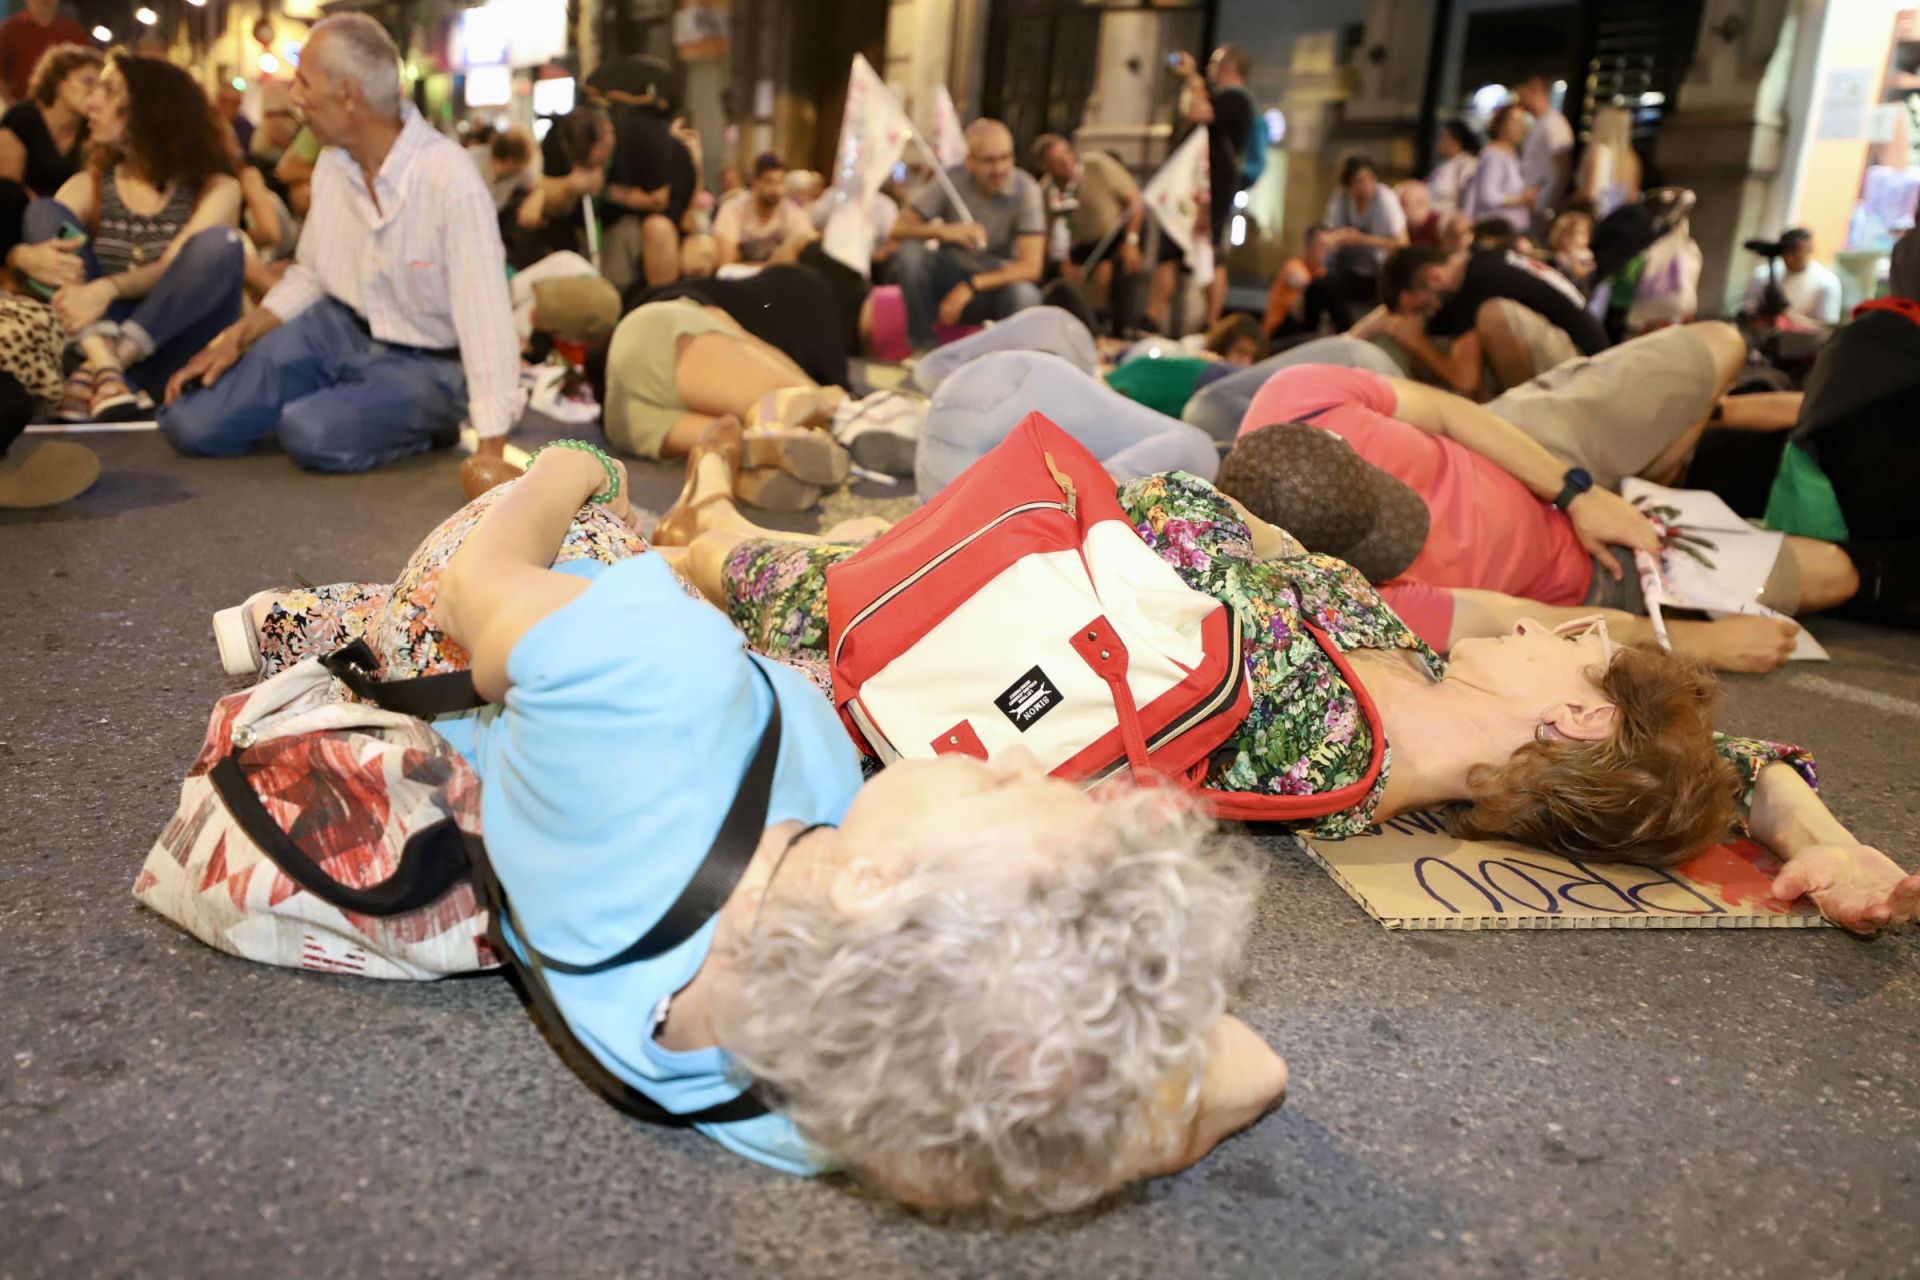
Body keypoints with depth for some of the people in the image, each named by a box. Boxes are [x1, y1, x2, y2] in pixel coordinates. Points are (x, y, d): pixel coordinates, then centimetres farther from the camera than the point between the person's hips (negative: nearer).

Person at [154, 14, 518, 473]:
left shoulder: (450, 180, -25)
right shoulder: (333, 161, -1)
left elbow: (486, 319, -29)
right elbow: (310, 275, 13)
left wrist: (491, 458, -33)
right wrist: (235, 337, -1)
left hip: (423, 364, -6)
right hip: (335, 328, 6)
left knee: (310, 434, -32)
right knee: (190, 422, -5)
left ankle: (424, 422, -4)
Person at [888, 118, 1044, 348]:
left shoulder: (1025, 189, -16)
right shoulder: (952, 180, -11)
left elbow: (1030, 267, -22)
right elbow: (899, 228, -15)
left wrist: (971, 286, -28)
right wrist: (943, 231, -34)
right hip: (950, 275, 2)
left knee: (1025, 295, -35)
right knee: (908, 251, -25)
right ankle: (924, 342, -11)